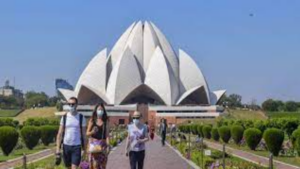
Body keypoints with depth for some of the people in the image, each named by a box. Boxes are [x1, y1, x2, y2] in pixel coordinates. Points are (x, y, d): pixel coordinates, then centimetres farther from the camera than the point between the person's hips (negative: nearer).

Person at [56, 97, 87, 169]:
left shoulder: (81, 118, -1)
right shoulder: (64, 117, 2)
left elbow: (84, 134, 2)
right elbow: (60, 134, 2)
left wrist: (84, 149, -1)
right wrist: (58, 149, -4)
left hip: (76, 146, -2)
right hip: (66, 146, 2)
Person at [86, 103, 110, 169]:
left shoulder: (106, 121, 5)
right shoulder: (92, 120, 3)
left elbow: (107, 134, 1)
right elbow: (87, 133, 5)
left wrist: (108, 145, -8)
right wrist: (92, 132, -17)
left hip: (102, 144, 1)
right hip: (93, 143, -1)